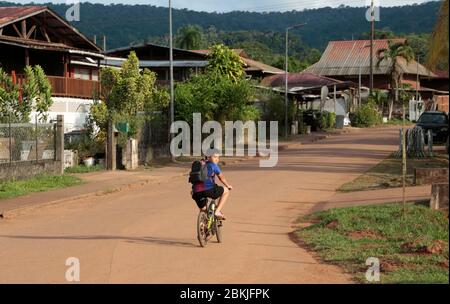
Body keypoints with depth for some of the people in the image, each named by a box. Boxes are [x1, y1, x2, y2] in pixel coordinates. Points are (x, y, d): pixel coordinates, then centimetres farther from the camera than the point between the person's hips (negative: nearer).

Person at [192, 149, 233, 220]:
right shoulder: (213, 165, 9)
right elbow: (221, 177, 17)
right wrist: (228, 186, 33)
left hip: (196, 193, 7)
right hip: (208, 190, -6)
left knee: (203, 210, 29)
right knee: (226, 191, 15)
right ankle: (218, 211, 6)